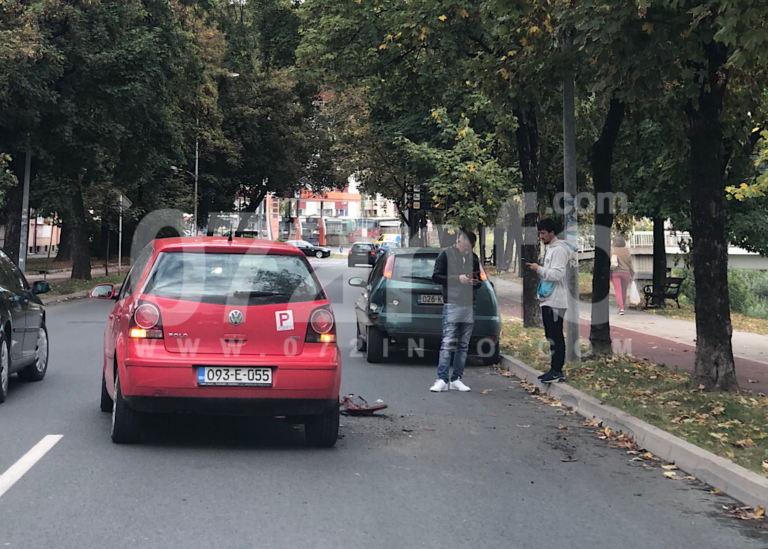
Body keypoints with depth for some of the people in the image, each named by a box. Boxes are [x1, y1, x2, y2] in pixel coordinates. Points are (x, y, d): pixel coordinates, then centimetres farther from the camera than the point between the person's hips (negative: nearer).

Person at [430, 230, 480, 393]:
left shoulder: (474, 258, 15)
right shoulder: (446, 254, 0)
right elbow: (436, 276, -4)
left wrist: (476, 283, -1)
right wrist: (457, 279, -15)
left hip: (469, 306, 5)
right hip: (451, 305, -5)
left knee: (463, 346, 5)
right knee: (447, 344, -10)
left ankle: (456, 379, 10)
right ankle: (442, 380, -9)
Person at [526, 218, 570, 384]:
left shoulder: (559, 250, -13)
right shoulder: (549, 249, 18)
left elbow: (558, 274, -22)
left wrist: (539, 269, -16)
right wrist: (537, 270, 7)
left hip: (555, 301, -10)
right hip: (548, 300, 10)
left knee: (556, 336, -7)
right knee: (551, 336, 12)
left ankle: (557, 371, -5)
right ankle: (554, 370, 17)